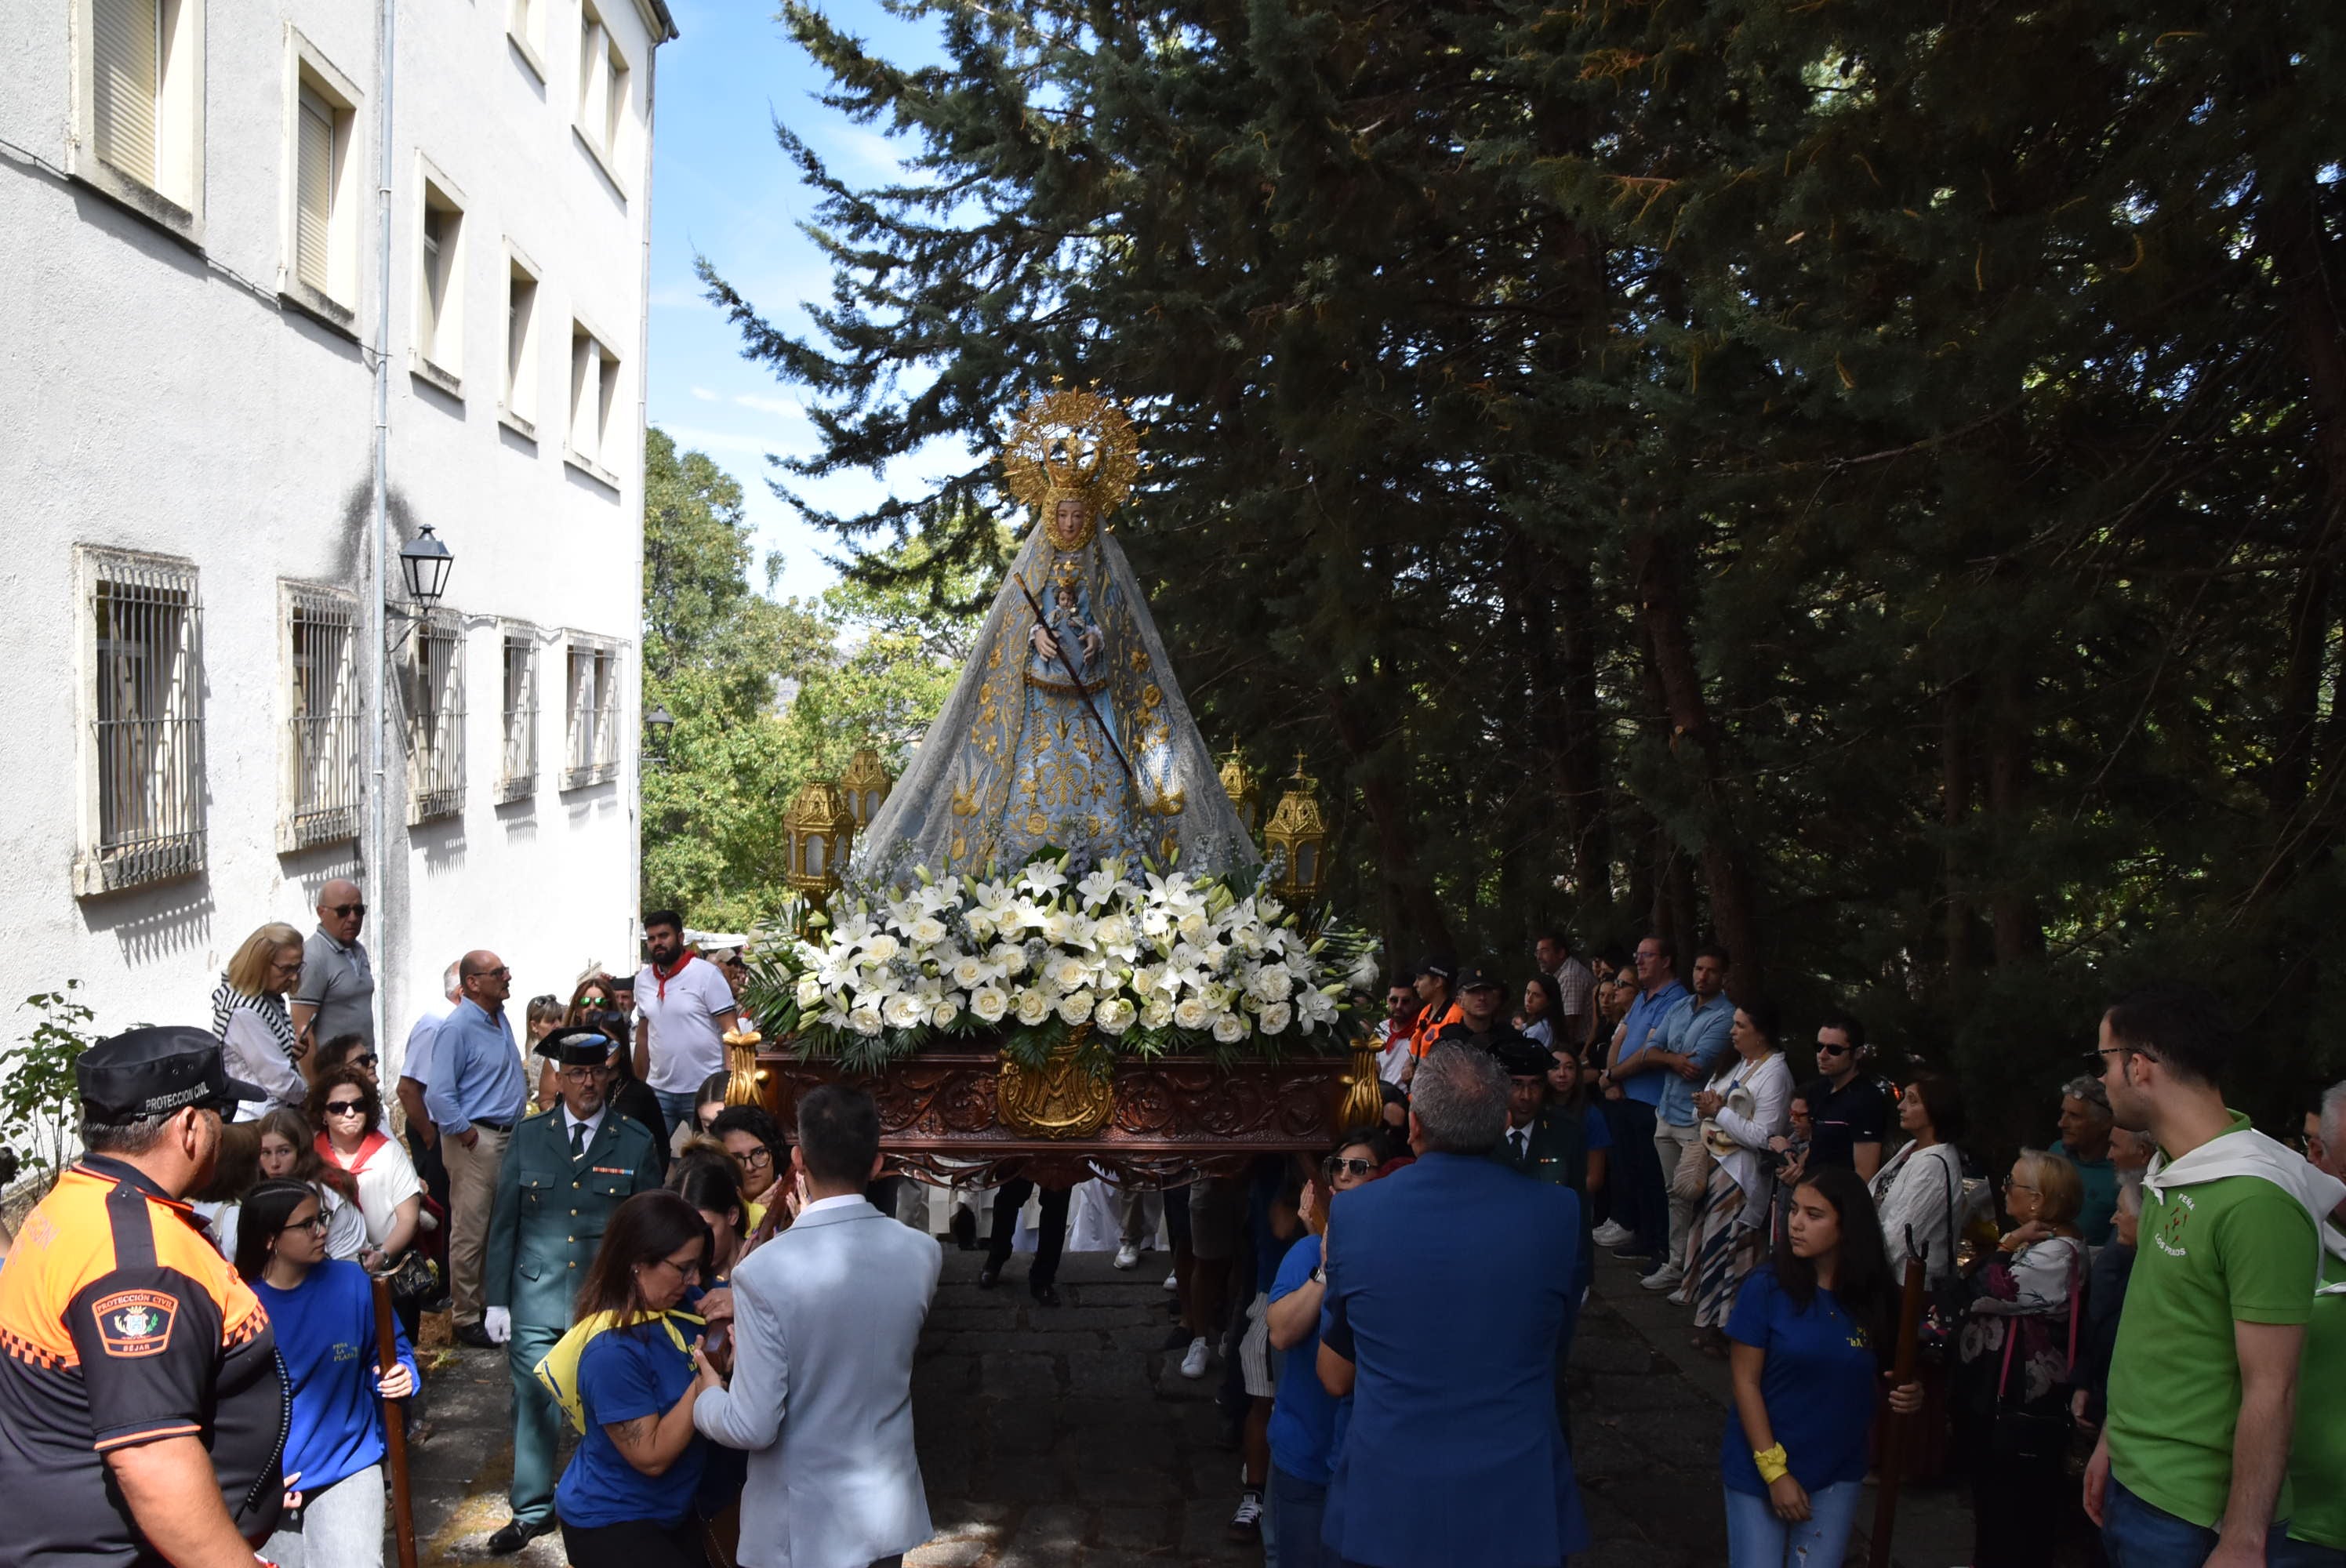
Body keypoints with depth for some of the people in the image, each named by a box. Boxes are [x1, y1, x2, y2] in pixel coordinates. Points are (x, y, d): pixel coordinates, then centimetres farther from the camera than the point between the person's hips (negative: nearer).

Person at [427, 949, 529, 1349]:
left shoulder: (499, 1019, 12)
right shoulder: (457, 1027, -15)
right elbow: (438, 1094, -20)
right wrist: (465, 1133, -16)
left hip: (509, 1135, 9)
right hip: (476, 1141, -9)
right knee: (470, 1234, -2)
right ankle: (466, 1318, 6)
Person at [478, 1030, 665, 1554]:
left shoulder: (637, 1143, 0)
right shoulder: (528, 1136, 4)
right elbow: (503, 1224, 7)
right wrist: (496, 1301, 3)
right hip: (537, 1298, 1)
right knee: (534, 1403, 7)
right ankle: (532, 1511, 22)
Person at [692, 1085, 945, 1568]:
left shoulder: (765, 1272, -23)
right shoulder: (923, 1253, -9)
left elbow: (752, 1426, -20)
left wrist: (706, 1396, 2)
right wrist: (811, 1220, 16)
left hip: (801, 1526, -4)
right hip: (889, 1510, 4)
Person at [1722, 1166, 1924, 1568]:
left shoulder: (1876, 1296, -5)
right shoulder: (1766, 1287, -14)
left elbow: (1887, 1375, 8)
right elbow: (1746, 1381, -12)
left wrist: (1909, 1396, -14)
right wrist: (1774, 1471, -15)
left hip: (1838, 1473, 3)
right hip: (1759, 1467, -2)